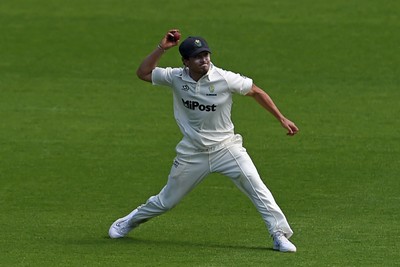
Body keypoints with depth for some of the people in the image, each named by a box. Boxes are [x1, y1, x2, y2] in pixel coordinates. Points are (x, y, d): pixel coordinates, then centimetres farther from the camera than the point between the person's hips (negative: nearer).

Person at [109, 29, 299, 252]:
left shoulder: (225, 79, -17)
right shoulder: (176, 78, -9)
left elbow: (256, 92, -5)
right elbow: (143, 73, -1)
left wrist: (282, 119, -5)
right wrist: (162, 48, -13)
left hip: (226, 148, -2)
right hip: (192, 154, 2)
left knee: (256, 187, -19)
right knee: (166, 201, 13)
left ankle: (280, 235, -13)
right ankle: (130, 222, 39)